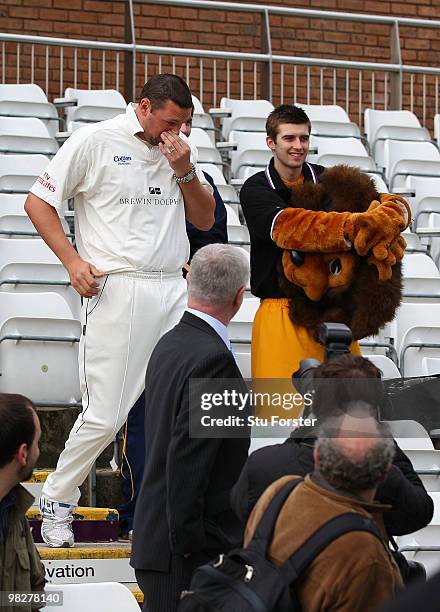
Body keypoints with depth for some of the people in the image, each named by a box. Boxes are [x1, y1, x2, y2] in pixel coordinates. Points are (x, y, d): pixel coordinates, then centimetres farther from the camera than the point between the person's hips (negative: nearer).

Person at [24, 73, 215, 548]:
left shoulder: (178, 152, 14)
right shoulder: (95, 143, -1)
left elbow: (205, 220, 18)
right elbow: (37, 202, 1)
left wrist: (185, 171, 1)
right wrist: (72, 260, -9)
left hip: (172, 291, 5)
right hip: (117, 291, -5)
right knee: (105, 415, -7)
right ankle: (57, 501, 12)